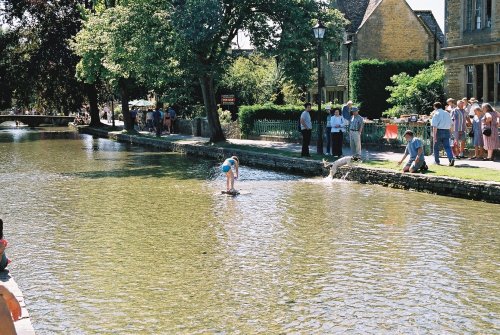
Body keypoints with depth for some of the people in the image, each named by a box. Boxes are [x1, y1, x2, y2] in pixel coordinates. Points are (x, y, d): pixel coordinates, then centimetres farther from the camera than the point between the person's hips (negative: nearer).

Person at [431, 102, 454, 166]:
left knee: (436, 147, 12)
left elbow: (435, 126, -14)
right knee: (447, 146, 1)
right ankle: (451, 158, -20)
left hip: (439, 131, -4)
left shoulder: (436, 114, -7)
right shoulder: (447, 114, 11)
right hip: (447, 131, 4)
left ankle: (436, 161, 22)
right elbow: (451, 124, 15)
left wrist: (434, 135, -16)